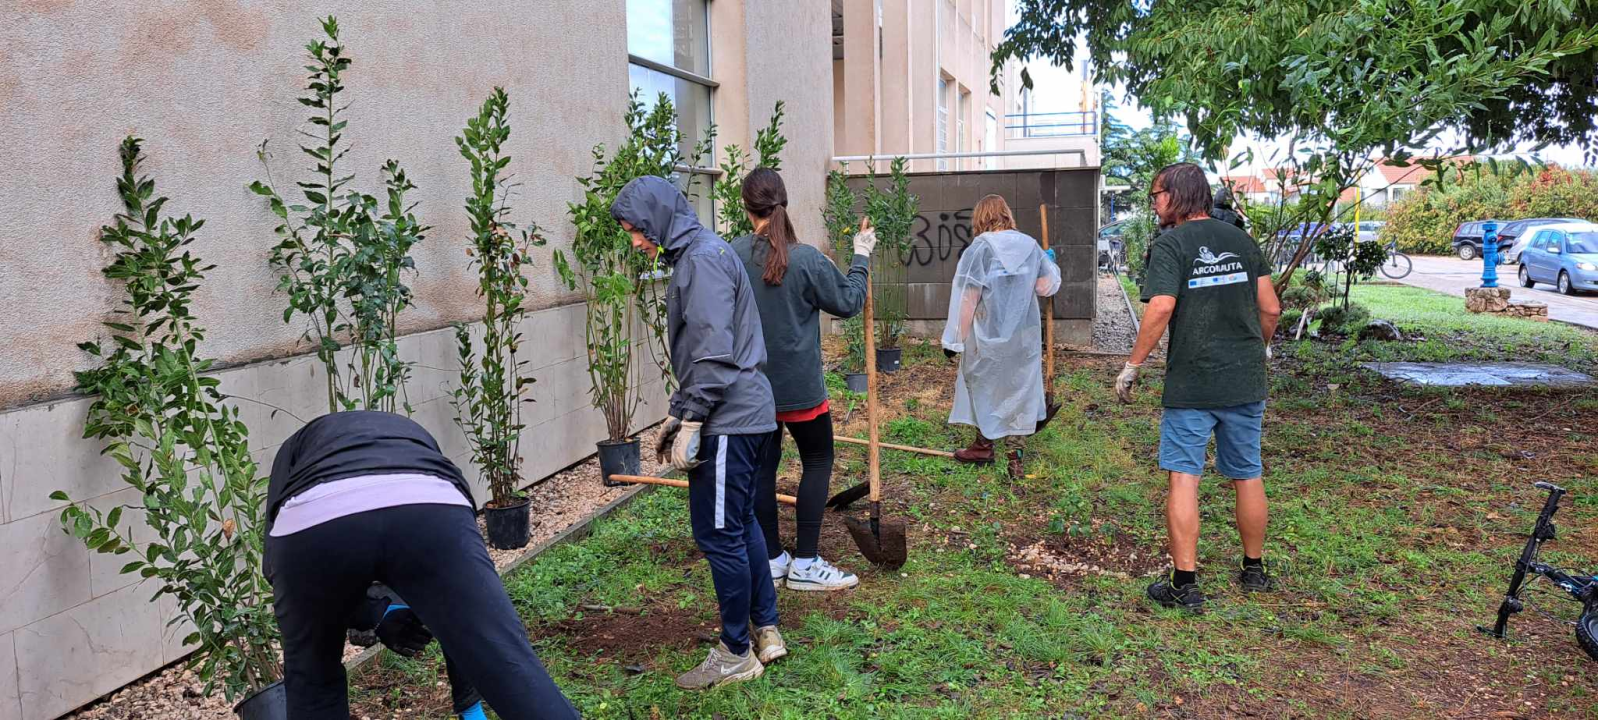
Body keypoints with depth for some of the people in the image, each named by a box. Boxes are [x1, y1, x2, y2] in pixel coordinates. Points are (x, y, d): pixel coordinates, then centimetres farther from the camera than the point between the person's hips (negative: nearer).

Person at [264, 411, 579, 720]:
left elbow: (276, 561, 25)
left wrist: (376, 615, 31)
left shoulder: (296, 445, 44)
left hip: (311, 518, 0)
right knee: (512, 670, -4)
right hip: (429, 506, 0)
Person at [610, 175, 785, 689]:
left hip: (729, 422, -11)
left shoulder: (702, 258, -15)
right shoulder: (694, 256, 17)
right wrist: (676, 414, 20)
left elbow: (713, 353, -22)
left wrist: (690, 424, -19)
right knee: (740, 525, 18)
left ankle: (736, 654, 10)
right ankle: (767, 632, 29)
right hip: (747, 415, 11)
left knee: (718, 534, -2)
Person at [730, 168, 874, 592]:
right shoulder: (806, 259, -15)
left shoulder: (730, 257, -7)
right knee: (818, 461, 11)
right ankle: (805, 564, 9)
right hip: (798, 385, -3)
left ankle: (772, 558, 22)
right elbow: (849, 302, -1)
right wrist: (861, 257, 11)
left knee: (763, 466, 13)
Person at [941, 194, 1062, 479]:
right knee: (1019, 387, 11)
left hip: (988, 335, -3)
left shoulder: (979, 248, -12)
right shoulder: (1029, 245, 0)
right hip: (1024, 335, 3)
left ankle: (984, 445, 29)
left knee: (985, 386, 14)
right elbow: (1046, 287, 6)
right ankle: (1014, 456, 12)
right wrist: (1051, 264, 27)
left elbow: (967, 297, -14)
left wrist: (956, 338, -9)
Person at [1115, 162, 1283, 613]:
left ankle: (1185, 585, 0)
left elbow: (1161, 308, -21)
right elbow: (1270, 309, 8)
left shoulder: (1171, 245, -8)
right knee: (1247, 476, 15)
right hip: (1246, 381, 6)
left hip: (1191, 383, -5)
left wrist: (1133, 365, -14)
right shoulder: (1242, 241, 9)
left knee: (1183, 478, 0)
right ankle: (1255, 570, 30)